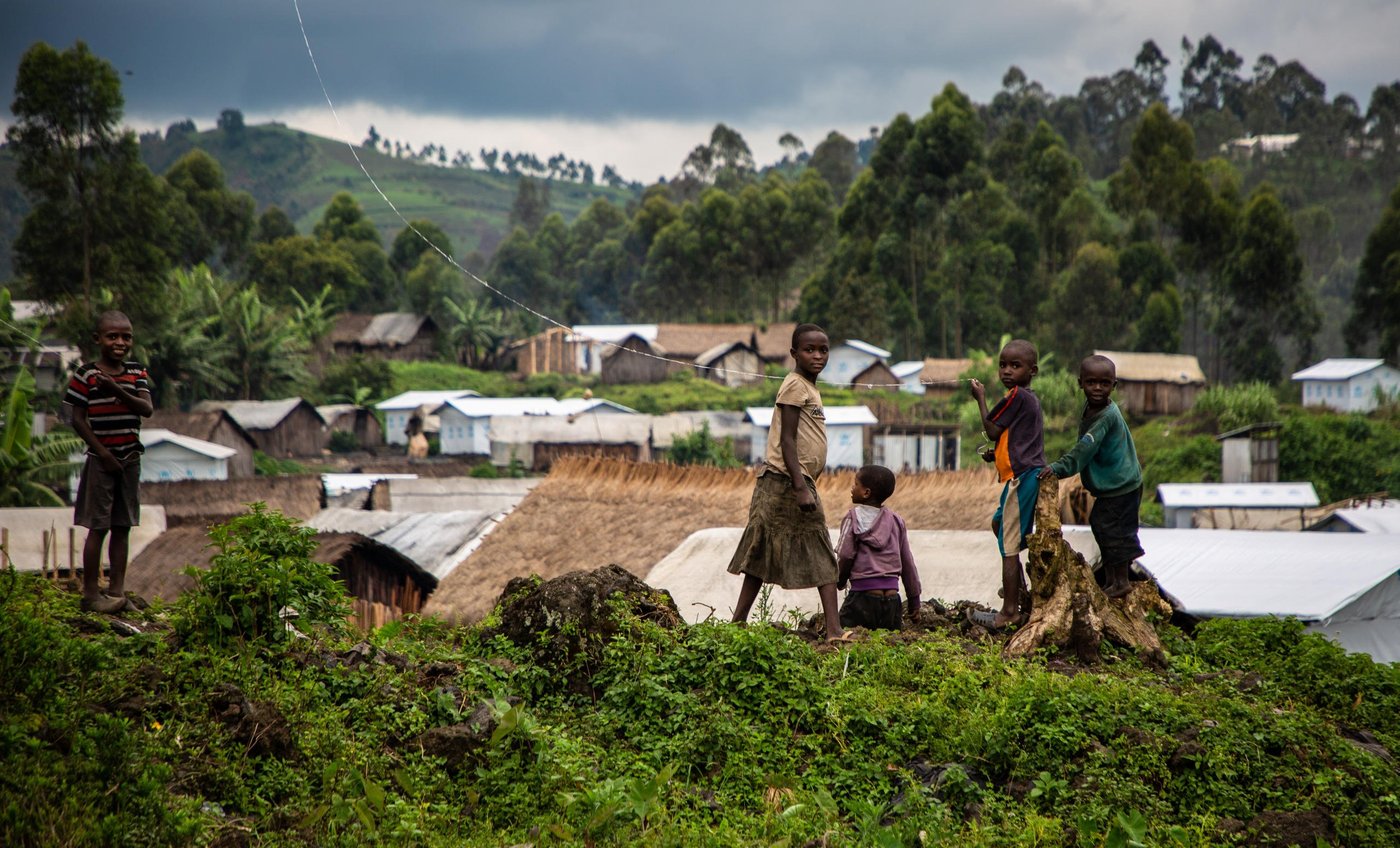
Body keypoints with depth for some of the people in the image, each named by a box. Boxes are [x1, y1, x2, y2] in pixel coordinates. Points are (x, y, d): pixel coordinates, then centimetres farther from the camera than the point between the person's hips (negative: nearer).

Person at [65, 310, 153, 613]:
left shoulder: (137, 373, 5)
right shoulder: (86, 375, -7)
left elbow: (147, 409, -8)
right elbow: (77, 418, -8)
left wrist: (117, 390, -22)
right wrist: (102, 452, -12)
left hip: (130, 459, 4)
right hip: (101, 460, -4)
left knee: (122, 527, 8)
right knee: (98, 527, -3)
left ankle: (117, 591, 14)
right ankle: (90, 593, 3)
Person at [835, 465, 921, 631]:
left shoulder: (853, 518, -4)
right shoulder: (895, 520, 10)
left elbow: (845, 555, -8)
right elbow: (907, 561, 13)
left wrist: (840, 581, 11)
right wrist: (914, 598, 19)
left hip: (863, 594, -5)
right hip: (892, 596, 5)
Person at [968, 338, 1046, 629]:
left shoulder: (1017, 396, -13)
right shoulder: (1030, 398, 17)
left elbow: (992, 431, -8)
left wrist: (981, 399, 2)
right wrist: (997, 454, 11)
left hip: (1021, 476, -10)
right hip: (1032, 474, 10)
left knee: (1009, 544, -7)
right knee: (999, 523, 26)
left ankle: (1010, 611, -6)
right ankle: (1019, 590, 29)